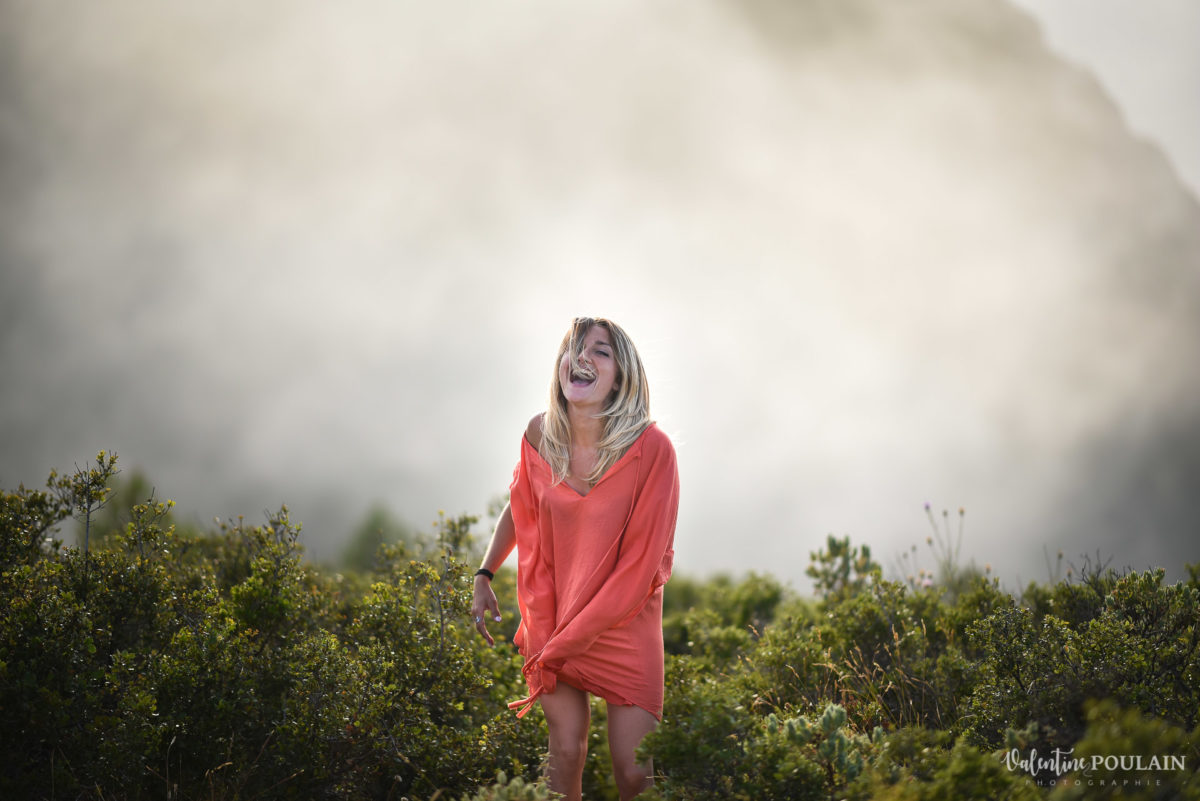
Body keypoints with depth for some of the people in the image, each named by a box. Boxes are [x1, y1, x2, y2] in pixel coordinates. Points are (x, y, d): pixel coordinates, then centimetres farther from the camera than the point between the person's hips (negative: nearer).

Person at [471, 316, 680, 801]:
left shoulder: (651, 449, -18)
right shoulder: (540, 436, -6)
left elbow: (642, 561, -15)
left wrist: (566, 641, -13)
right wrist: (484, 576, 8)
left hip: (624, 622, -2)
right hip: (555, 616, 2)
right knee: (566, 750, -2)